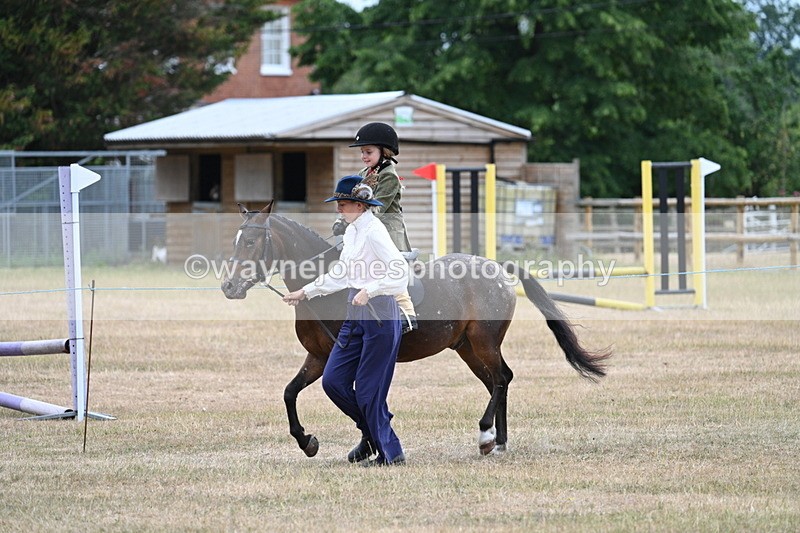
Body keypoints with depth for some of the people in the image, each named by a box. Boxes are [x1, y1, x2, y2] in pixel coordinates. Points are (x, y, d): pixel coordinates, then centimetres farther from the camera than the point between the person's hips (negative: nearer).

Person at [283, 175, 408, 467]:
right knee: (333, 380, 6)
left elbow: (400, 271, -24)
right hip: (356, 313, 9)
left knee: (368, 390, -5)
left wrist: (368, 291, -31)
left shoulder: (374, 232, -15)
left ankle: (391, 452, 7)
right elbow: (340, 274, 24)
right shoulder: (352, 231, 13)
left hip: (379, 314, -9)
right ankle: (371, 433, 23)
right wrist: (305, 292, 26)